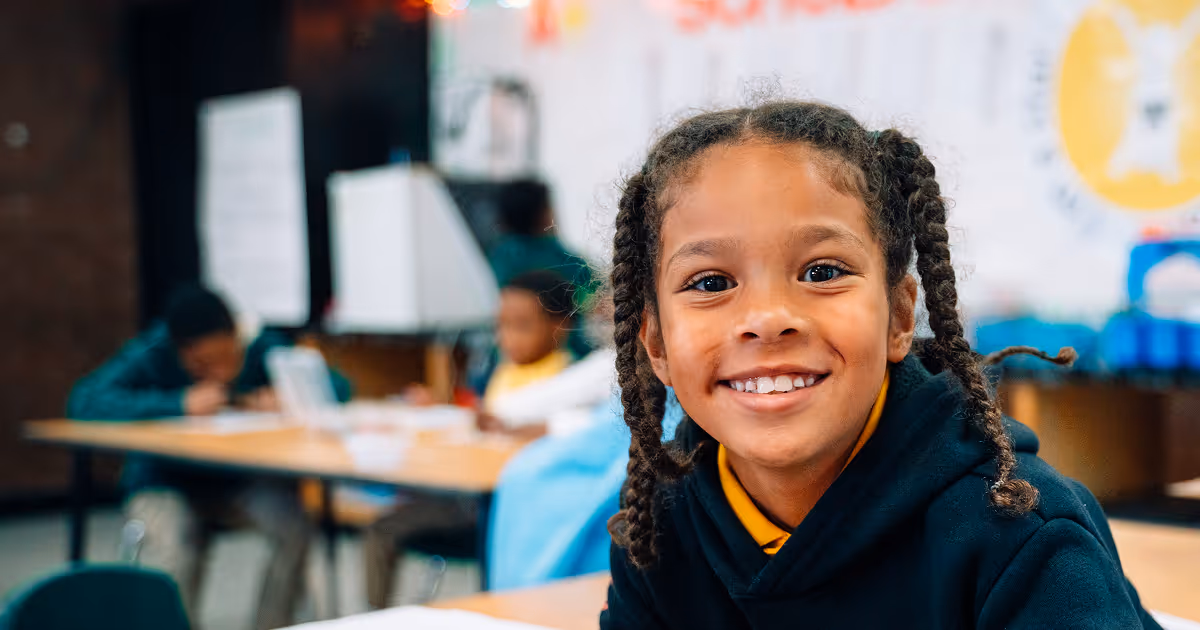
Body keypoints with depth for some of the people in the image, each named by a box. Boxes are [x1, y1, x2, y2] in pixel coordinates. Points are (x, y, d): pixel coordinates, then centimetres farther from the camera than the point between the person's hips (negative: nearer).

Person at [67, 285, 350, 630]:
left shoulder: (262, 348, -8)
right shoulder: (151, 356, -15)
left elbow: (338, 387, -3)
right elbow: (83, 401, -29)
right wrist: (181, 404, -35)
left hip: (243, 482, 2)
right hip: (166, 483, -2)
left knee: (294, 527, -28)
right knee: (171, 550, -34)